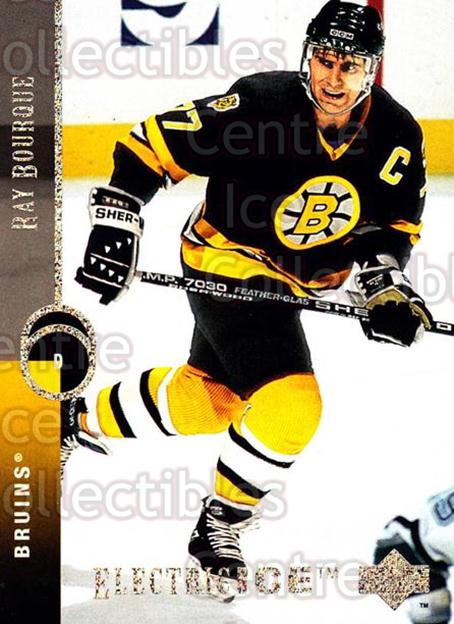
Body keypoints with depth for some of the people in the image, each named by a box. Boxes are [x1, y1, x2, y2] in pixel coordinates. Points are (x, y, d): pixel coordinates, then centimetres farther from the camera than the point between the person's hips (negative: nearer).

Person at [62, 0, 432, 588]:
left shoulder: (398, 137, -13)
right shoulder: (260, 104, -26)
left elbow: (393, 224, 1)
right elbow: (150, 143, -19)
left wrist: (386, 282, -15)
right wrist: (115, 223, -22)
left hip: (298, 281, 7)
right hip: (228, 264, -7)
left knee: (209, 394, 21)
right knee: (291, 406, -21)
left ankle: (83, 419, 43)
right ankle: (218, 528, 2)